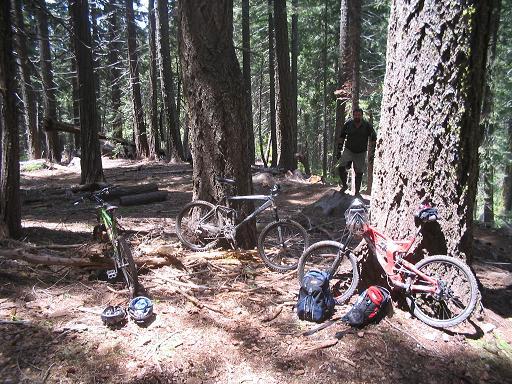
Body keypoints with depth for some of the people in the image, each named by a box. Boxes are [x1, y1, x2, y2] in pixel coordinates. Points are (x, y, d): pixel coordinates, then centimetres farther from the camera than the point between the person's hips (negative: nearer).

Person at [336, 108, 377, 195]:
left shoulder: (367, 125, -8)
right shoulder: (348, 124, -5)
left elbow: (373, 139, 0)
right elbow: (342, 137, 7)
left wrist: (372, 153, -5)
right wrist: (339, 150, 3)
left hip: (361, 153, 0)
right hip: (348, 150, 0)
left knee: (359, 172, 4)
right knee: (341, 167, -18)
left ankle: (357, 192, 19)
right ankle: (344, 185, 7)